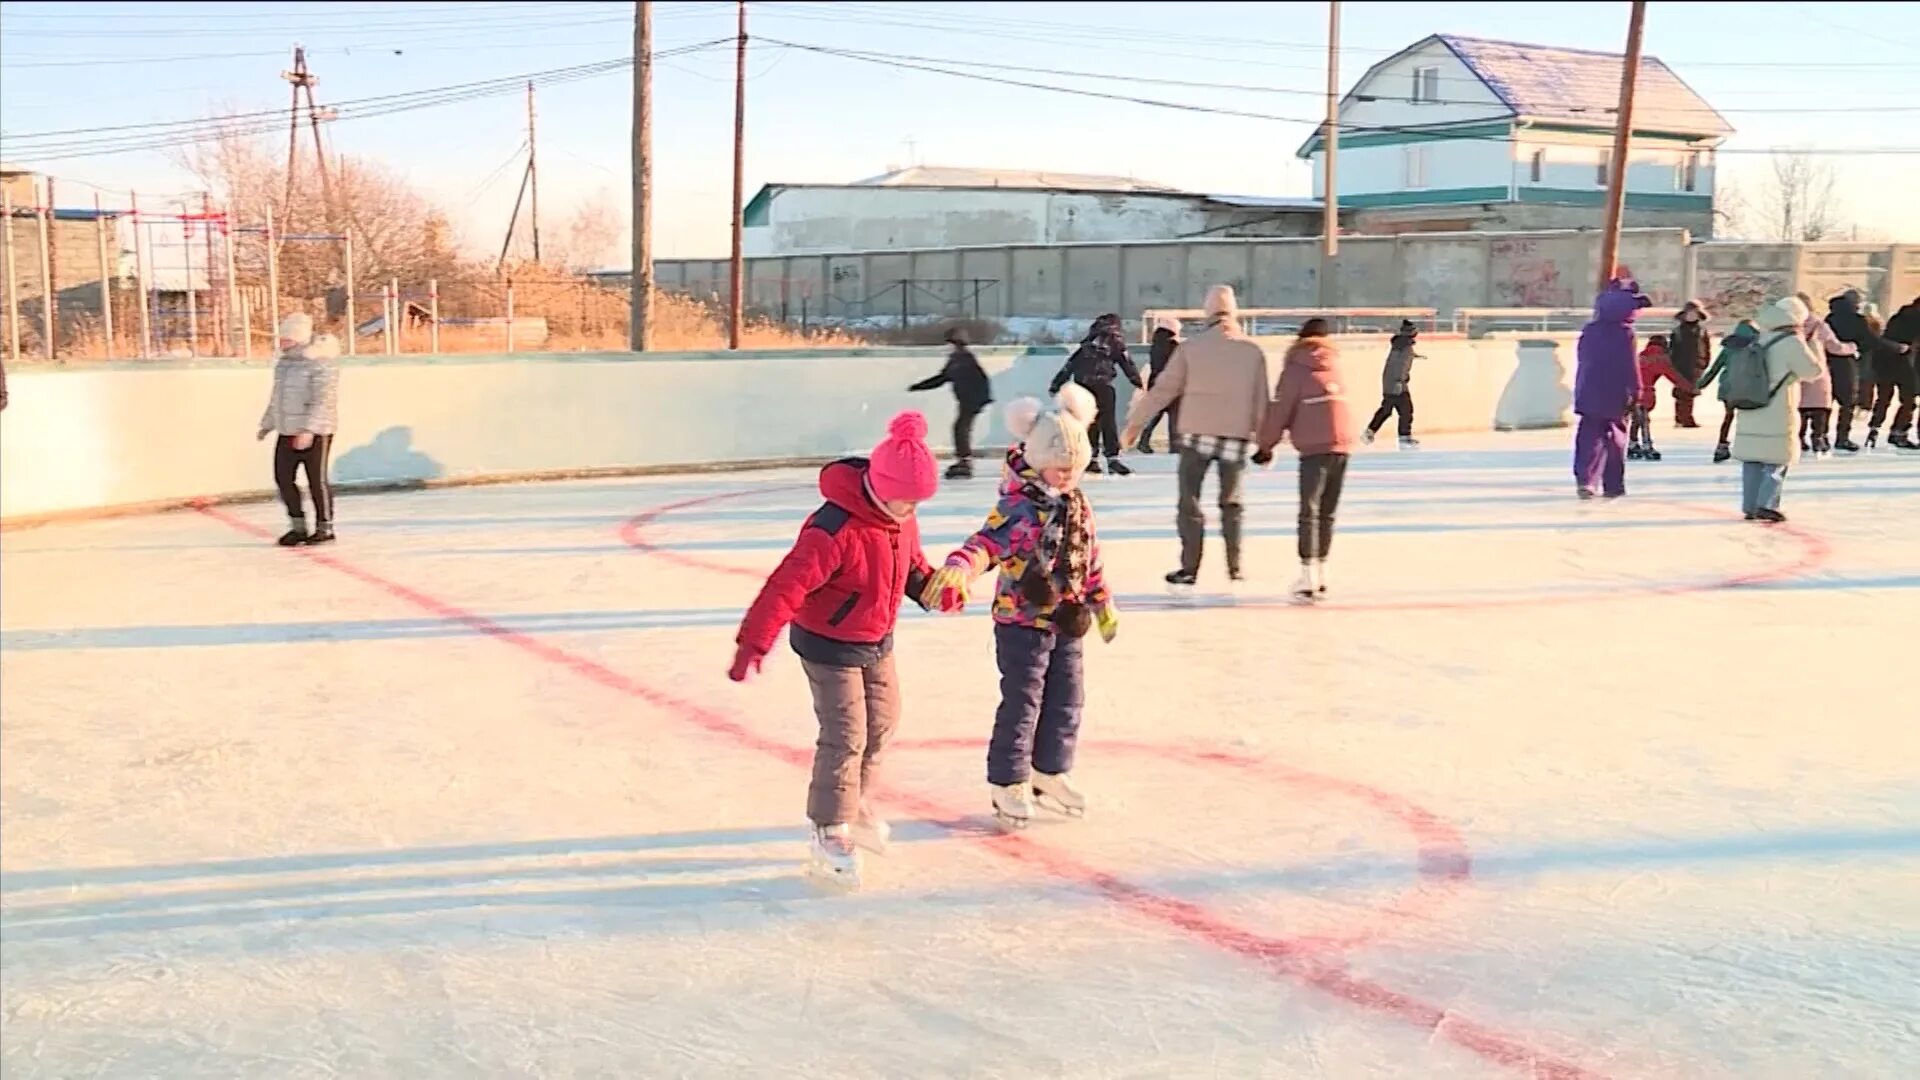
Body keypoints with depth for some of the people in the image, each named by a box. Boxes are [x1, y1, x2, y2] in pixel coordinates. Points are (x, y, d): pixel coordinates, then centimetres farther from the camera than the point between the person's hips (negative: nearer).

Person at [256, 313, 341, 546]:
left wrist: (309, 430, -30)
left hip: (315, 433, -8)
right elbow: (277, 397, 22)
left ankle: (324, 527, 12)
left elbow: (323, 400, -23)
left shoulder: (320, 364, -16)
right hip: (287, 432, 8)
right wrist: (267, 424, 25)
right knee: (282, 477, 7)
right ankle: (298, 526, 19)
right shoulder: (284, 362, 11)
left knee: (317, 480, -1)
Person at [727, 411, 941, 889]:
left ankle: (852, 802, 40)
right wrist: (754, 643, -41)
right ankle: (831, 832, 10)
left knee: (882, 723, 18)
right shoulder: (834, 530, -33)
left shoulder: (902, 519, -6)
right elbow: (787, 585, -36)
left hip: (877, 640, 8)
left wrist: (930, 587, -4)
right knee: (845, 736, -5)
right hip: (830, 645, -8)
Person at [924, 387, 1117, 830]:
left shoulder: (1078, 506, 5)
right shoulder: (1019, 508, -20)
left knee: (1068, 700, 15)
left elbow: (1091, 557, 17)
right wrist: (957, 569, -55)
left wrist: (1102, 603, 24)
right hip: (1022, 623, -7)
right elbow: (987, 542, -35)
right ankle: (1007, 782, 13)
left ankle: (1050, 772, 31)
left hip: (1067, 623, 7)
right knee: (1022, 704, 0)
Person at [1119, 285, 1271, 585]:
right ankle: (1234, 567, 15)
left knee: (1190, 502, 7)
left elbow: (1163, 389, 0)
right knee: (1231, 502, 17)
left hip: (1197, 434, -2)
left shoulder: (1191, 347, -1)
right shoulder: (1253, 351, 4)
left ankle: (1189, 568, 2)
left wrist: (1135, 421, 8)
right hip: (1237, 436, 2)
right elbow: (1261, 402, 5)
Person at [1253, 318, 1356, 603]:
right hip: (1343, 444, 6)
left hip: (1316, 447, -6)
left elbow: (1280, 409, -1)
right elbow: (1337, 402, 18)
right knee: (1327, 514, 13)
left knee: (1309, 513, -6)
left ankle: (1308, 581, -13)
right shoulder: (1334, 366, 18)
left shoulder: (1296, 368, 0)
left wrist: (1265, 446, 9)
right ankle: (1320, 578, 17)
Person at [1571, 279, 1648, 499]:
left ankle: (1585, 480, -12)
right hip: (1615, 396, -4)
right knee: (1616, 439, 8)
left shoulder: (1589, 331, 7)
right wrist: (1635, 389, -7)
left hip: (1589, 394, 4)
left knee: (1590, 437, 3)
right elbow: (1630, 365, -13)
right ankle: (1613, 485, 13)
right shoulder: (1624, 332, -11)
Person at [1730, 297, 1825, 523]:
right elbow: (1813, 371, -4)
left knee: (1752, 461, 10)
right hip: (1777, 416, -6)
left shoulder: (1760, 340, 9)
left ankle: (1750, 506, 12)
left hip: (1750, 414, 6)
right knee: (1778, 461, 4)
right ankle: (1768, 504, -5)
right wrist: (1805, 346, 7)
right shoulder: (1792, 343, -11)